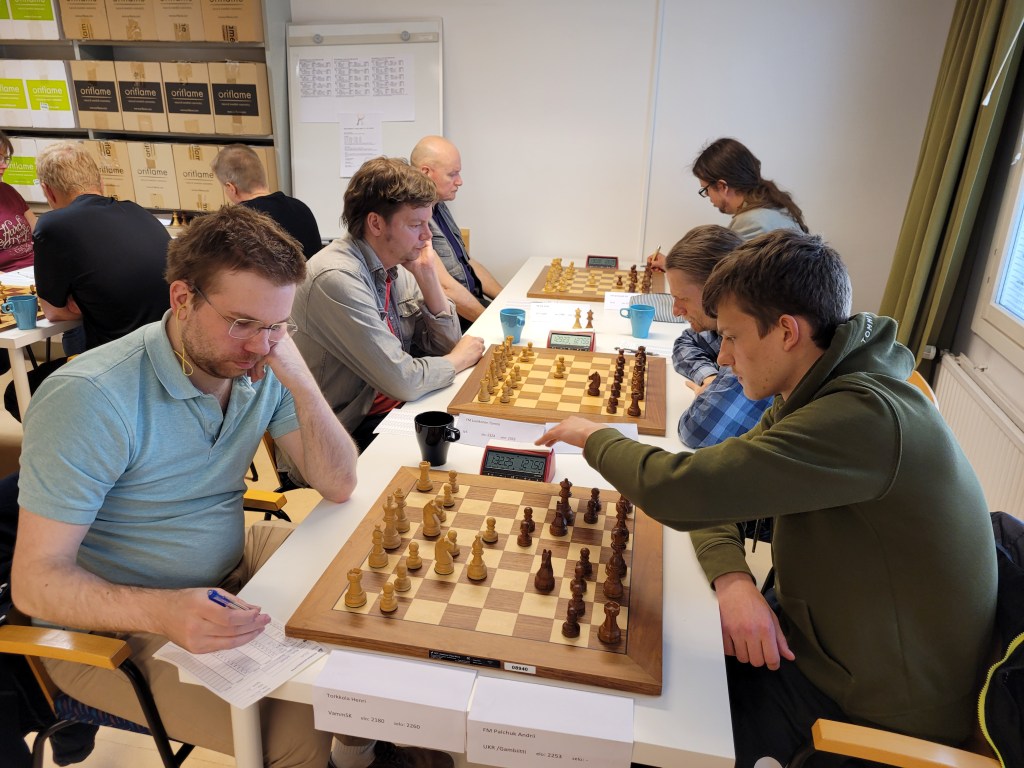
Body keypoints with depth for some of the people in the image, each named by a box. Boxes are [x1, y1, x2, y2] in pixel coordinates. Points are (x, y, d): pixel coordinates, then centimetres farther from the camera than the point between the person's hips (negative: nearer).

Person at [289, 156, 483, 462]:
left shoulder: (396, 266, 1)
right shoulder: (337, 278, -24)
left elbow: (445, 344, 4)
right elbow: (403, 381, -26)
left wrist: (427, 275, -8)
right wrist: (460, 358, -7)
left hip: (392, 411, 7)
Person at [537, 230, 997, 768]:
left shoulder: (865, 418, -32)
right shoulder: (821, 391, -1)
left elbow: (680, 488, -36)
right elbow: (715, 480, -1)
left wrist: (595, 436, -17)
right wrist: (732, 576, -21)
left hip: (874, 704, -7)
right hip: (820, 628, 8)